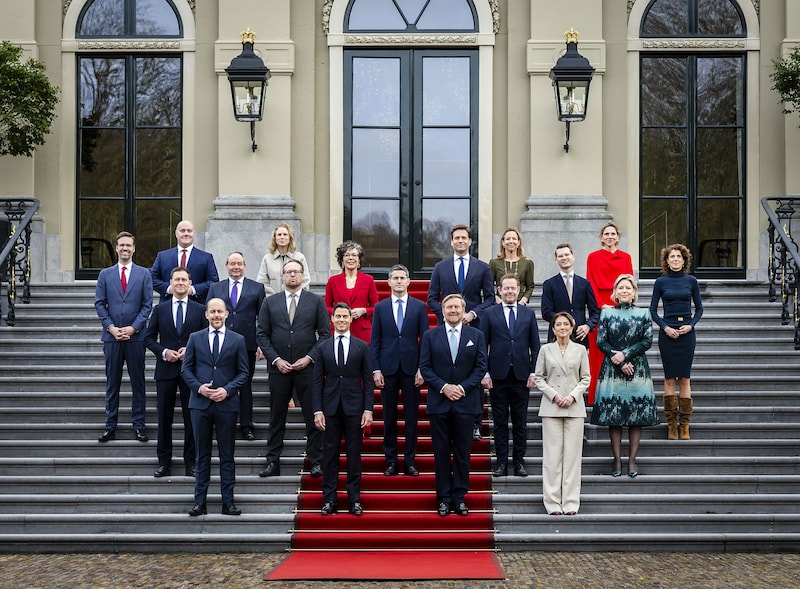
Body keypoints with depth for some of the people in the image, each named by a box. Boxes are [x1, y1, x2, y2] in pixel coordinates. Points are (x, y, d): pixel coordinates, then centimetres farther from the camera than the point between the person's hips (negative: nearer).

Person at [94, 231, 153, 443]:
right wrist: (111, 328, -8)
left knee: (138, 383, 3)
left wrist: (133, 327, -10)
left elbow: (147, 304, 1)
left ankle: (139, 426, 10)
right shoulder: (105, 274, 8)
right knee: (112, 383, 6)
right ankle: (110, 427, 11)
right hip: (112, 336, 1)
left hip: (135, 336, -1)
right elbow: (99, 304, 4)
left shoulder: (144, 274, 5)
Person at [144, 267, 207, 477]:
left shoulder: (200, 310, 5)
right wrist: (163, 352, -9)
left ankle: (190, 463, 11)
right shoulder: (160, 309, 7)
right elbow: (149, 338, 7)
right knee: (164, 418, 5)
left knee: (192, 418, 3)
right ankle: (164, 463, 13)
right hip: (166, 370, 1)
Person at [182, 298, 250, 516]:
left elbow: (243, 372, 4)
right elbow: (186, 369, 6)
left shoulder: (237, 340, 5)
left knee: (227, 455, 4)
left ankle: (228, 502, 9)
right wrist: (198, 387, -10)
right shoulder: (195, 338, 8)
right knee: (202, 455, 6)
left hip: (226, 403, -1)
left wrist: (227, 390, -11)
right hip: (200, 402, 1)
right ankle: (200, 502, 10)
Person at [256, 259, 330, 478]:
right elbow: (261, 334, 5)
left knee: (314, 417, 1)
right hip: (278, 367, 1)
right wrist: (276, 359, -6)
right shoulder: (270, 302, 7)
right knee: (276, 418, 6)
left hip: (307, 367, -1)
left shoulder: (316, 301, 5)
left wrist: (309, 357, -8)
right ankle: (273, 462, 12)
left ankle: (316, 462, 8)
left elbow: (325, 333, 2)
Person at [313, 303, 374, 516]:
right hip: (330, 407, 1)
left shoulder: (362, 347, 4)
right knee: (330, 454, 4)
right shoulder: (323, 347, 6)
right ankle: (329, 500, 10)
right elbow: (317, 381, 4)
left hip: (354, 407, -1)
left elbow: (368, 380, 3)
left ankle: (354, 500, 10)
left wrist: (368, 409, -5)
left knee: (354, 454, 3)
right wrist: (317, 410, -4)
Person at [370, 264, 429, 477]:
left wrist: (422, 368, -5)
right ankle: (390, 461, 13)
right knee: (389, 417, 6)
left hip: (411, 368, 0)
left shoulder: (419, 306, 5)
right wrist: (376, 369, -3)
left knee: (411, 417, 3)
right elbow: (374, 341, 5)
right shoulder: (380, 307, 6)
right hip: (388, 368, 1)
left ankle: (409, 461, 10)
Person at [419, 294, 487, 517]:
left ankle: (459, 497, 12)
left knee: (463, 452, 4)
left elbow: (481, 366, 1)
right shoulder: (430, 336, 5)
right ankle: (444, 498, 10)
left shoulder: (476, 335, 6)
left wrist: (462, 387, -11)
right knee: (441, 452, 3)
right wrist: (443, 387, -11)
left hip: (466, 402, 0)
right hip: (439, 402, 0)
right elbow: (425, 367, 1)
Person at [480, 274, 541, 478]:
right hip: (498, 376, -1)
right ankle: (501, 462, 11)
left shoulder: (529, 314, 8)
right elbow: (483, 345, 3)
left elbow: (535, 345, 8)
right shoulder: (490, 314, 4)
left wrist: (533, 372, 0)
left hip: (521, 375, 1)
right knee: (500, 422, 5)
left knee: (520, 422, 5)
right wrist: (484, 373, -5)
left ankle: (519, 461, 12)